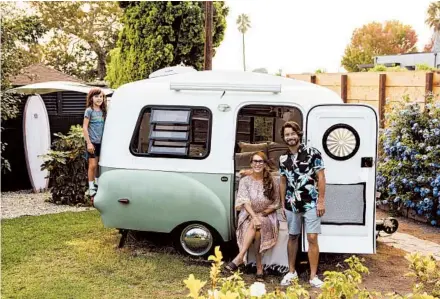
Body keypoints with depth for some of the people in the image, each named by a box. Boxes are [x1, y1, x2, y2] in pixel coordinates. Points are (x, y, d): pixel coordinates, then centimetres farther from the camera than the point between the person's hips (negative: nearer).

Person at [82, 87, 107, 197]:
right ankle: (91, 188, 5)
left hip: (101, 142, 5)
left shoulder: (103, 111, 8)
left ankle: (97, 183, 27)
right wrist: (89, 142, -14)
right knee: (92, 165, -3)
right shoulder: (89, 111, -8)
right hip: (92, 142, -5)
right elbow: (85, 127, -10)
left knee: (98, 164, 13)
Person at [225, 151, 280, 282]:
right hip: (248, 215, 0)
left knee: (255, 226, -34)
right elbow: (245, 202, -12)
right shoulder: (245, 181, -1)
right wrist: (254, 217, -28)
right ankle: (259, 268, -33)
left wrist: (260, 215, -11)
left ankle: (239, 258, -35)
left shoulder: (273, 182, -1)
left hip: (267, 216, 0)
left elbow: (275, 204, 1)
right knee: (255, 226, -34)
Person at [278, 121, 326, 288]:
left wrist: (321, 201, -10)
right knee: (292, 237, 13)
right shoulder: (283, 158, 7)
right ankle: (291, 271, 26)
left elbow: (321, 177, -6)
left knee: (312, 239, -4)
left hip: (311, 204, -4)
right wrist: (282, 203, 13)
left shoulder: (312, 153, -6)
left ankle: (313, 276, 4)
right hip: (291, 205, 4)